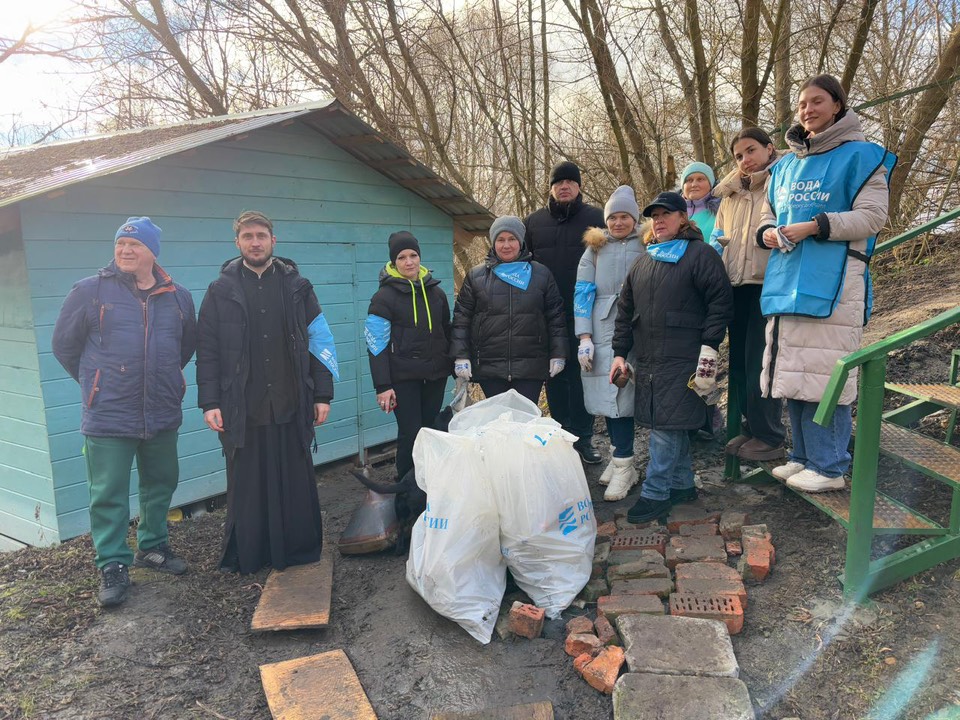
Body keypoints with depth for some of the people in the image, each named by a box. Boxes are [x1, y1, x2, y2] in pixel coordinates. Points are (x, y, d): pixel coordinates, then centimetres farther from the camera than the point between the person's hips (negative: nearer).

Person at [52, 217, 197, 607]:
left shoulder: (178, 296, 3)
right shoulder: (90, 291, -6)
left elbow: (188, 344, 20)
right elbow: (64, 343, 5)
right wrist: (95, 383, 10)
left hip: (163, 414, 4)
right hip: (108, 416, -3)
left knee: (160, 484, 16)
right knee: (109, 495, 2)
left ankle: (153, 546, 35)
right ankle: (113, 566, 16)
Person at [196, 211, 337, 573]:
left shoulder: (297, 286, 7)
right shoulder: (221, 290, 5)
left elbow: (320, 341, 6)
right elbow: (207, 351, 3)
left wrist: (322, 394, 2)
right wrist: (209, 402, -4)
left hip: (291, 405, 1)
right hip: (242, 409, 0)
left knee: (296, 483, 7)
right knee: (246, 486, 7)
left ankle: (298, 550, 22)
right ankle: (245, 556, 23)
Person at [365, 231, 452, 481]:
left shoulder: (436, 292, 10)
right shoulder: (384, 297, -6)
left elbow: (446, 333, 19)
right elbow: (377, 345, -9)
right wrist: (383, 386, -14)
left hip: (435, 375, 5)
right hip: (403, 377, -5)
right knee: (410, 434, -5)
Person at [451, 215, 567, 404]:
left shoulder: (541, 274, 8)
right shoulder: (476, 276, 7)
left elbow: (556, 316, 9)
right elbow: (461, 319, 6)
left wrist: (558, 354, 4)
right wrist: (461, 356, -1)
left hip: (531, 367, 0)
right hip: (490, 368, 0)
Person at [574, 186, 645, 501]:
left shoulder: (646, 248, 7)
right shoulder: (594, 249, 12)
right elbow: (583, 293, 7)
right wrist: (584, 337, -1)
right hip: (602, 330, 3)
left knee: (622, 391, -9)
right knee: (606, 391, 2)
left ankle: (623, 465, -3)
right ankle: (619, 455, 16)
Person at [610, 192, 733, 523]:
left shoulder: (700, 254, -2)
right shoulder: (643, 262, 18)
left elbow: (721, 301, -8)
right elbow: (625, 310, 18)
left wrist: (709, 347, -14)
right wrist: (620, 353, 12)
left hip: (682, 360, -7)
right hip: (647, 360, 7)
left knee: (666, 426, -7)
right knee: (672, 426, 13)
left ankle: (655, 493, 0)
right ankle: (683, 485, 24)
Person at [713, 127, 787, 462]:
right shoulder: (731, 194, 20)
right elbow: (719, 237, 24)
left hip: (769, 284, -7)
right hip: (737, 286, 7)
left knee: (759, 362, -7)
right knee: (739, 360, 9)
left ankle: (769, 437, 4)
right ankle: (752, 427, 22)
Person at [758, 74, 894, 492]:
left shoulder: (860, 156, 2)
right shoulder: (785, 166, 20)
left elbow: (872, 216, -7)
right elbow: (769, 215, 26)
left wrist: (814, 227, -16)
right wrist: (767, 232, 3)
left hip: (832, 283, -6)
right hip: (786, 282, 7)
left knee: (823, 374, -8)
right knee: (793, 373, 9)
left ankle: (828, 466, 2)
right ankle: (804, 456, 21)